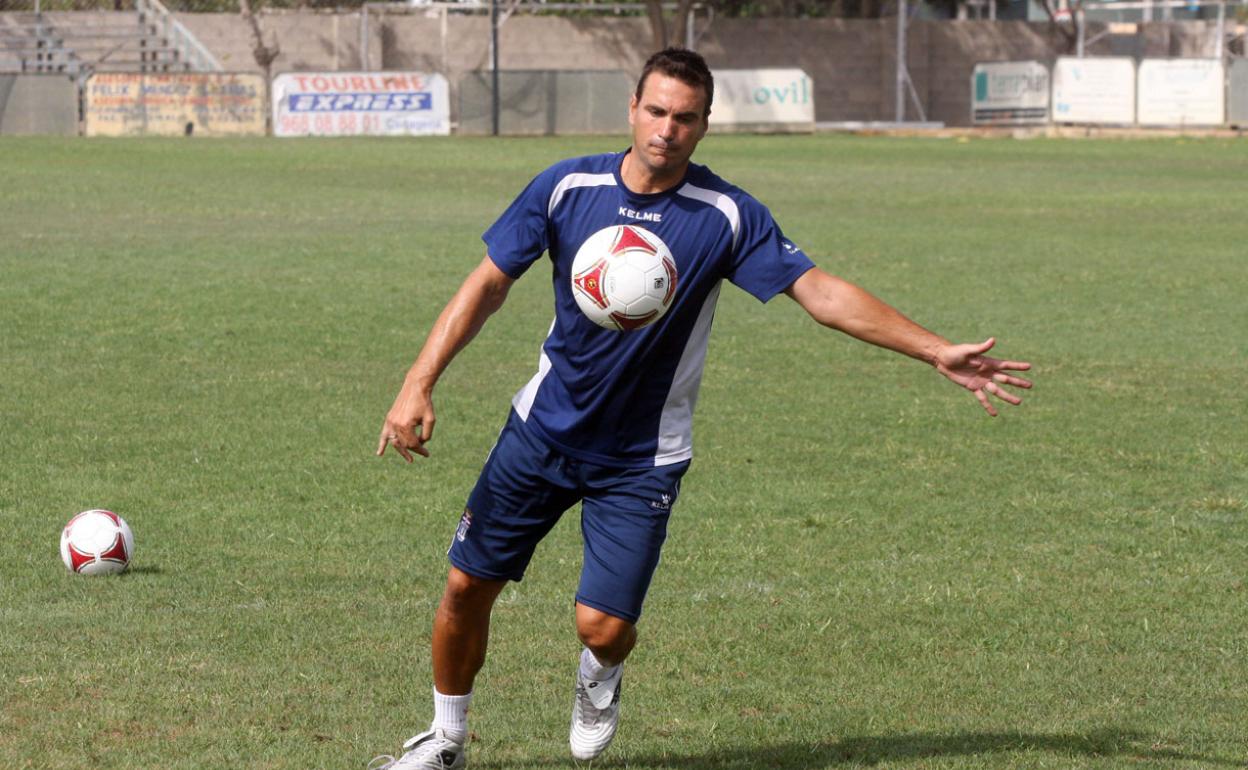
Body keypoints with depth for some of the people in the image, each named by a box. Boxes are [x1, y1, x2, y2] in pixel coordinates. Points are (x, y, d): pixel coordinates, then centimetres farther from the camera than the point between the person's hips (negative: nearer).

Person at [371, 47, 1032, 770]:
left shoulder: (727, 217, -14)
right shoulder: (568, 186, -9)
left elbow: (824, 292, -15)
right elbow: (488, 285, -3)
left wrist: (940, 352, -22)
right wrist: (420, 384, -11)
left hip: (642, 459, -2)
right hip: (543, 431, 2)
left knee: (602, 624, -12)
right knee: (468, 586, 2)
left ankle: (602, 673, 28)